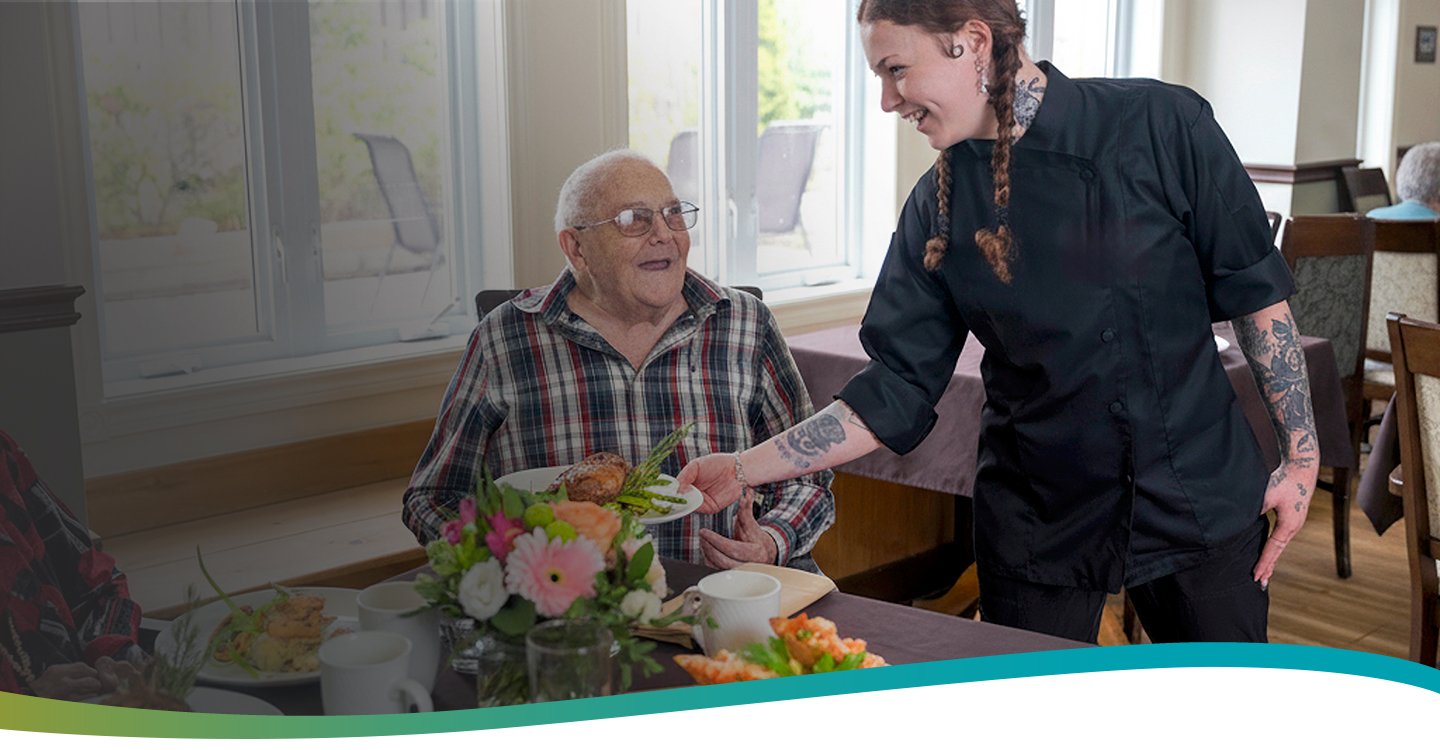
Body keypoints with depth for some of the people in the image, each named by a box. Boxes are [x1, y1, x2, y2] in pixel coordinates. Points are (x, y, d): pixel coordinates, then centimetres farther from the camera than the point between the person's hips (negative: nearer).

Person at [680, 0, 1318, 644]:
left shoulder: (1162, 126, -11)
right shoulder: (939, 207, -4)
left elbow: (1254, 290, -3)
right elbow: (896, 390, -3)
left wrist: (1302, 454, -2)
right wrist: (743, 469, -9)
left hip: (1199, 502, -1)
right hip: (1037, 526, 1)